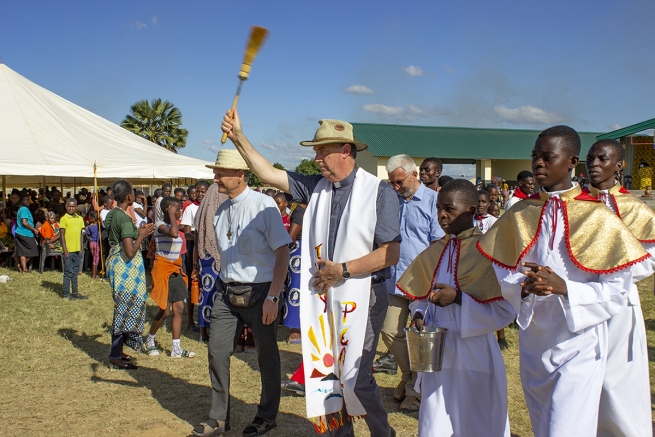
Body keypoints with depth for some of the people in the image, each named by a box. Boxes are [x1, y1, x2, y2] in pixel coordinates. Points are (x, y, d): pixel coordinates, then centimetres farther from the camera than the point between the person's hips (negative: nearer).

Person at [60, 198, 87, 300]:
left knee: (75, 272, 12)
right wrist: (65, 250, -13)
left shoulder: (80, 219, 10)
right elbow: (62, 235, -9)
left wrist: (81, 248, 11)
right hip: (68, 250, -6)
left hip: (77, 250, 6)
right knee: (68, 272, -2)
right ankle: (65, 293, 7)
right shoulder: (64, 219, -7)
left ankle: (74, 293, 19)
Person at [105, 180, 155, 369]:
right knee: (126, 309, -2)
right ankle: (116, 356, 4)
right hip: (126, 266, -10)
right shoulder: (125, 219, -20)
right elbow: (130, 252, -23)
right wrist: (141, 235, -11)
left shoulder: (112, 215, 8)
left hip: (114, 260, 10)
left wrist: (138, 232, 13)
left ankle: (117, 350, 26)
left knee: (121, 308, 18)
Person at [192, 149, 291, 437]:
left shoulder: (263, 206, -13)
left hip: (259, 292, -6)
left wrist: (273, 297, -18)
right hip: (227, 292, 6)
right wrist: (222, 287, 11)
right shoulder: (221, 211, 7)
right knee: (217, 352, 6)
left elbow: (282, 253, -14)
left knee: (267, 357, 8)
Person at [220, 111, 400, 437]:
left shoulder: (379, 193, -8)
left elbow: (391, 253, -13)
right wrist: (238, 137, -1)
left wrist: (343, 269, -13)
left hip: (361, 296, -5)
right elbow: (268, 173, 6)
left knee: (356, 378, -3)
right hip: (321, 296, 5)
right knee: (326, 374, 10)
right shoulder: (316, 187, 7)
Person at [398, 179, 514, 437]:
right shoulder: (435, 253, 7)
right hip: (436, 351, 5)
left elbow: (505, 309, -14)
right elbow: (421, 297, 16)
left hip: (473, 355, -5)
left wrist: (459, 298, -22)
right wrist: (419, 315, -5)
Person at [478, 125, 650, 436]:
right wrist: (525, 287, -18)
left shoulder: (597, 218, -9)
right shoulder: (519, 215, 3)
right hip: (533, 343, 5)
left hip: (578, 345, -4)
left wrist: (564, 287, -25)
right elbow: (503, 274, 4)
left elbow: (616, 289, -10)